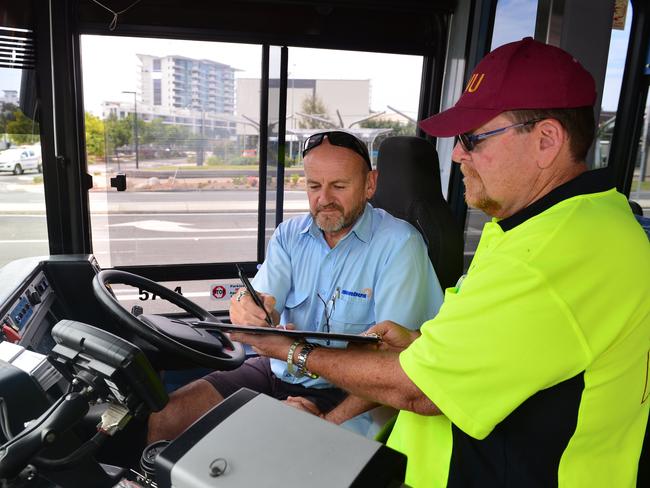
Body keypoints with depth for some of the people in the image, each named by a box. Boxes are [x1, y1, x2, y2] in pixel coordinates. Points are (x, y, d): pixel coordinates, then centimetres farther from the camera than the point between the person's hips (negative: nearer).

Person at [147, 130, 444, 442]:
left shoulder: (398, 244, -13)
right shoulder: (289, 234, 4)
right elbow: (264, 309, -6)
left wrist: (330, 421, -25)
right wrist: (247, 309, -31)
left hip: (342, 395, -4)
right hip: (276, 370, 5)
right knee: (163, 417, -4)